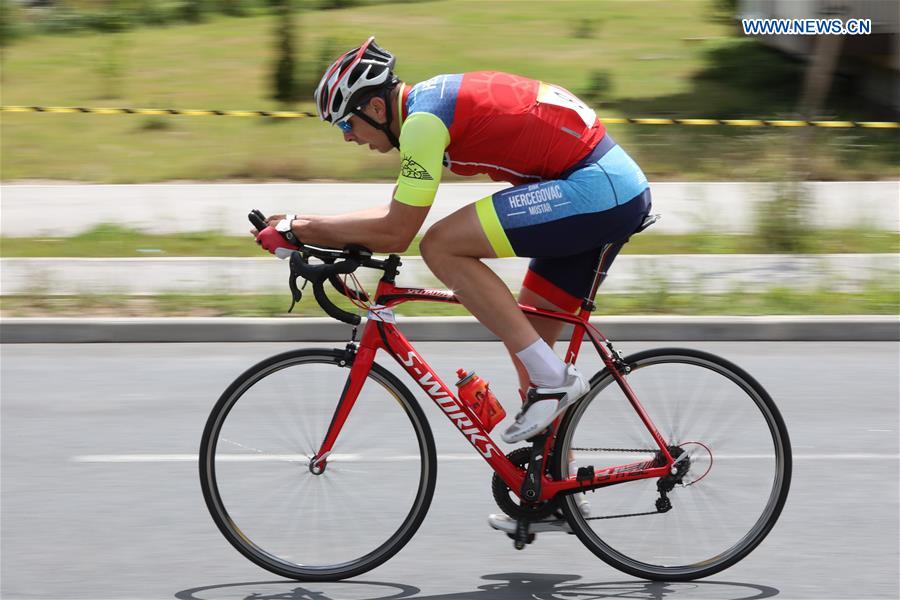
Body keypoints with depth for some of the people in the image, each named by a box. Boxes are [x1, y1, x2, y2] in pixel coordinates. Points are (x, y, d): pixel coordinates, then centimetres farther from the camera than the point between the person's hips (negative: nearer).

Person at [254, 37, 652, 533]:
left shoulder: (423, 120, -13)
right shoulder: (432, 102, 17)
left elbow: (395, 233, -12)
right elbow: (400, 212, 24)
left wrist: (299, 230, -3)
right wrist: (303, 226, 17)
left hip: (595, 188, -10)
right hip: (622, 187, 10)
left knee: (442, 246, -15)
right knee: (525, 338, 15)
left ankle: (552, 378, -12)